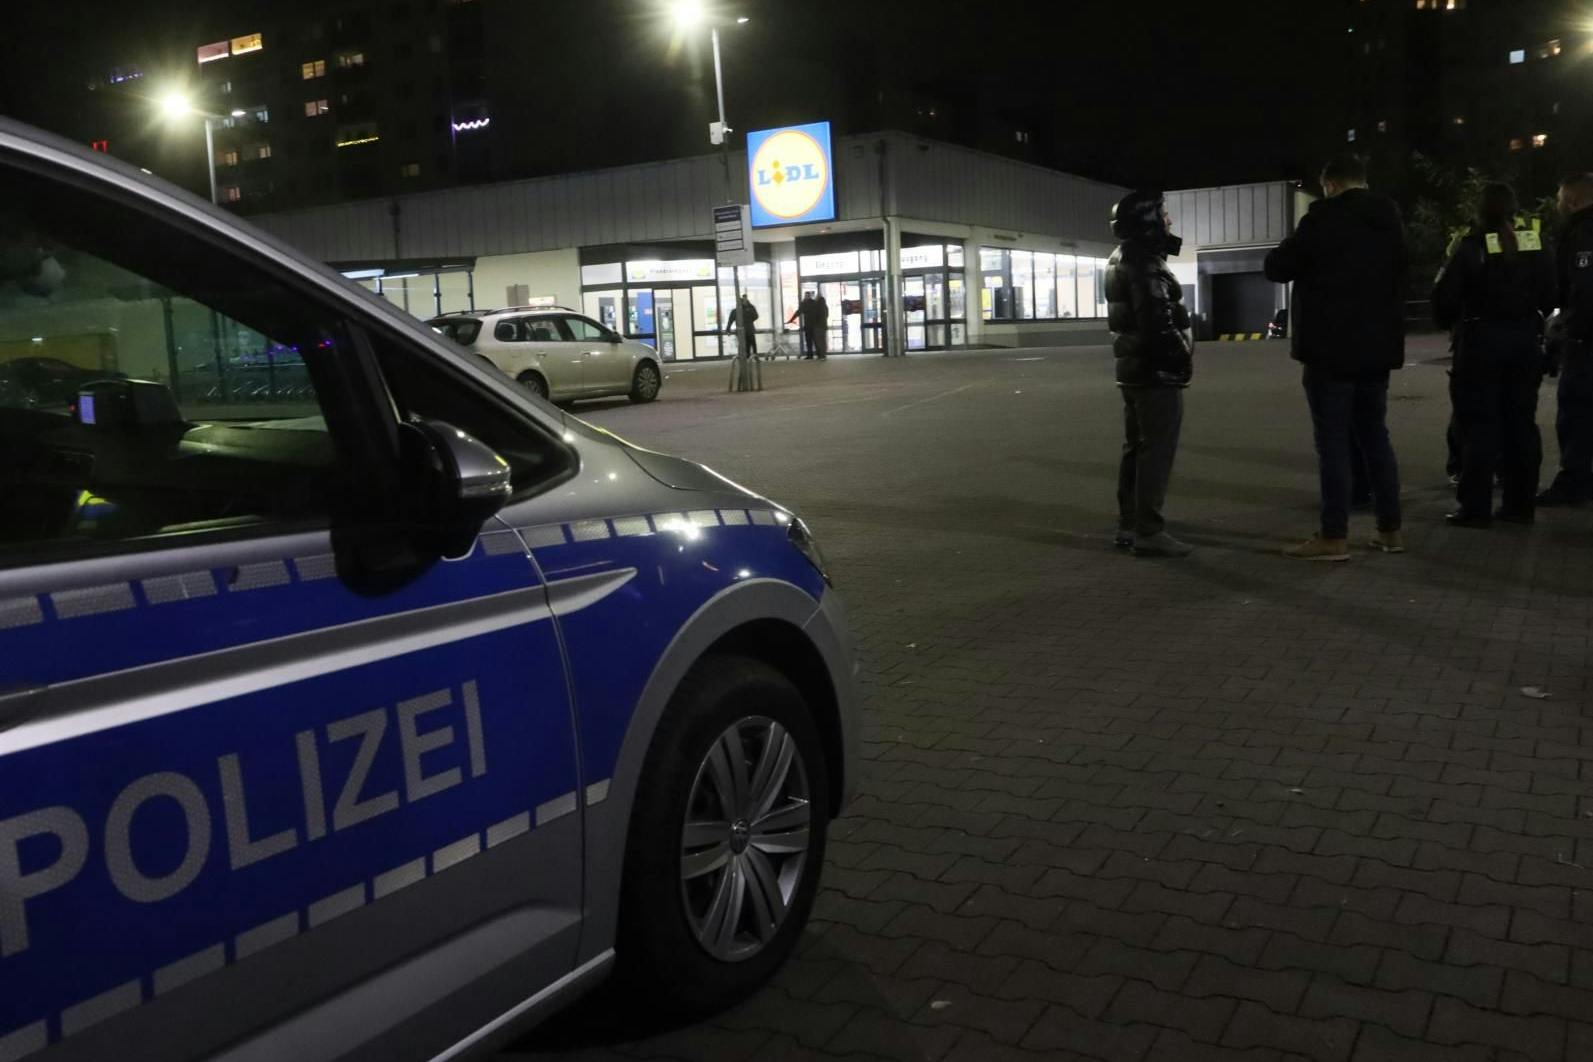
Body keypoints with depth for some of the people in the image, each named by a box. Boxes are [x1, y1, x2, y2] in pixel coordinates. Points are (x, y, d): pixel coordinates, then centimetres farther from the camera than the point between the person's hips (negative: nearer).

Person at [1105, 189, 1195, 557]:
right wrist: (1183, 355, -12)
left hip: (1132, 368, 10)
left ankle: (1129, 525, 20)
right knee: (1156, 452, -8)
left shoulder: (1121, 258, 14)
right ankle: (1149, 532, -7)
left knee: (1136, 448, 14)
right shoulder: (1146, 263, -18)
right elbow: (1157, 321, -25)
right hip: (1156, 371, -10)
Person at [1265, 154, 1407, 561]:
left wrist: (1295, 253, 14)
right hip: (1377, 347, 7)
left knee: (1333, 442, -5)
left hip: (1332, 348, -7)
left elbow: (1277, 268, -5)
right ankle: (1390, 530, 16)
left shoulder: (1325, 218, -11)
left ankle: (1334, 537, -4)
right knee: (1375, 437, 14)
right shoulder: (1391, 221, 13)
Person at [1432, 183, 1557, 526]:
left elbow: (1447, 296, -12)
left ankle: (1476, 507, -3)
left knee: (1480, 425, -2)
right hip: (1525, 342, 5)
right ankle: (1520, 503, 16)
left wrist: (1447, 321, 6)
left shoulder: (1471, 247, -11)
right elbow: (1550, 295, 8)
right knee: (1521, 423, 11)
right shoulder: (1535, 246, 4)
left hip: (1482, 342, -5)